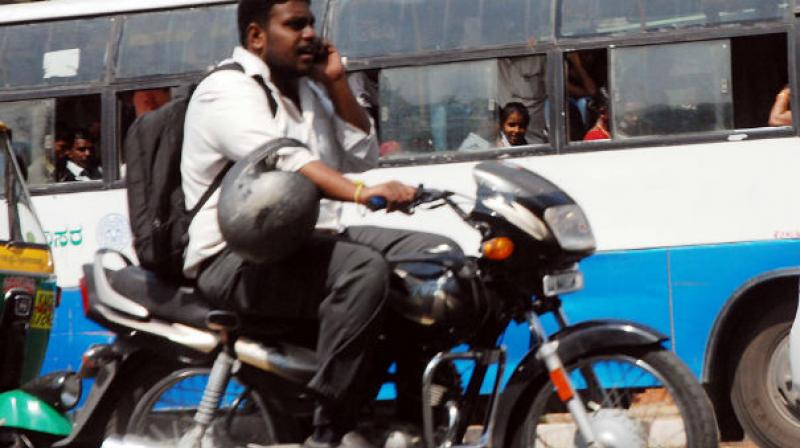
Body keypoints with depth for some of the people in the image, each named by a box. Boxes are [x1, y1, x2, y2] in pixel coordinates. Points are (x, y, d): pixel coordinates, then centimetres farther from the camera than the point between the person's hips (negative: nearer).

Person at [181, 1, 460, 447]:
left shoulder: (309, 92, 23)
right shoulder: (228, 89, -8)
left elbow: (362, 157, 21)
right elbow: (278, 160, -26)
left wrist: (338, 84, 8)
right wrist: (362, 192, -39)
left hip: (309, 240, 9)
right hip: (238, 257, -9)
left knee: (441, 255, -5)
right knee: (364, 269, -35)